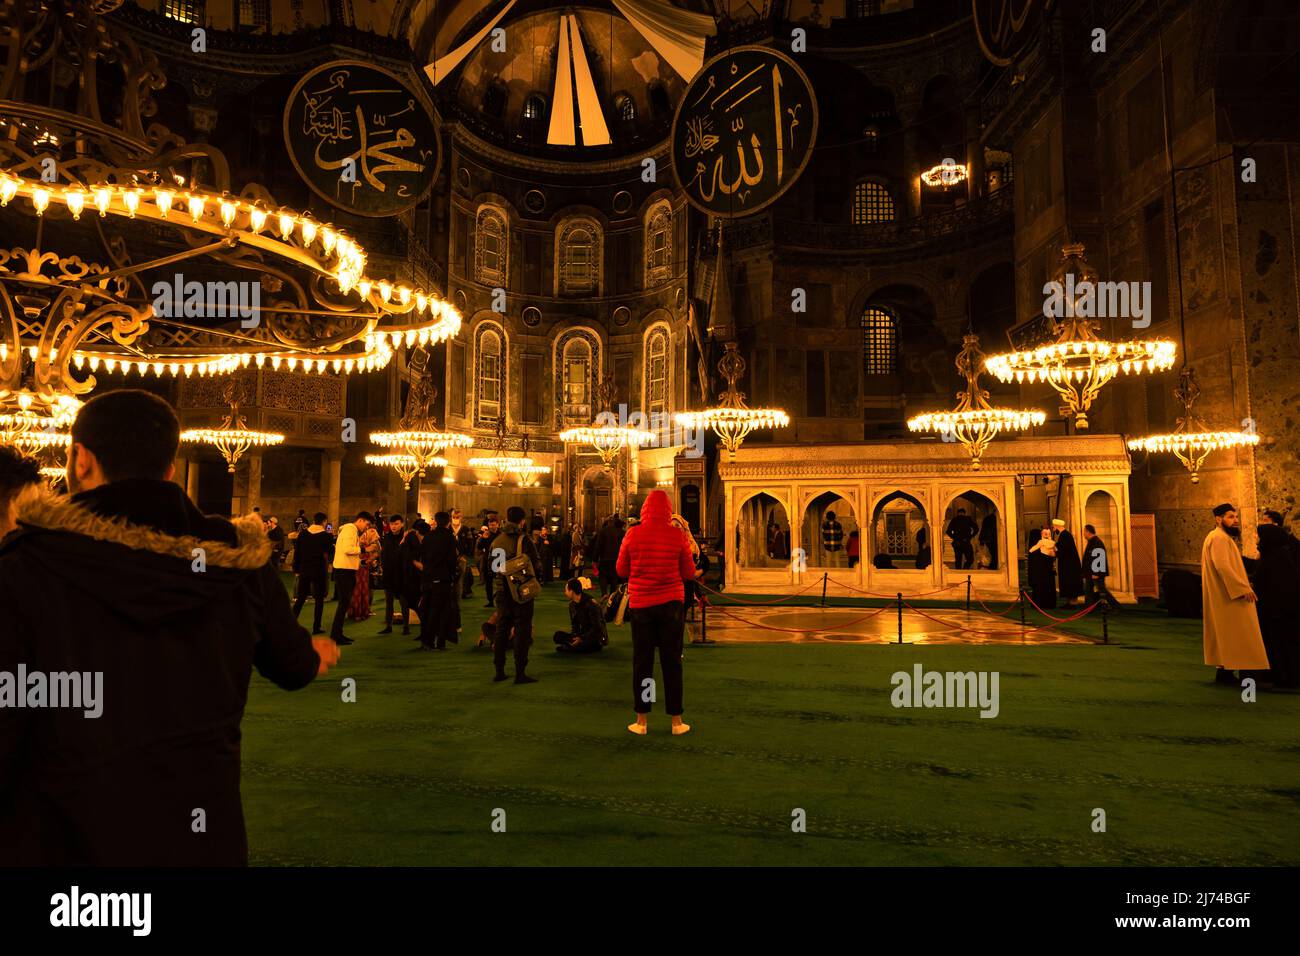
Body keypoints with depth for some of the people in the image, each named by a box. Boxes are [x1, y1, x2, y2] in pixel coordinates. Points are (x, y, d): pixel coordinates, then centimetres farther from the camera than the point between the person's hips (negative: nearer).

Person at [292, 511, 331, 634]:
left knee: (301, 598, 14)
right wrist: (326, 570, 4)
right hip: (319, 571, -3)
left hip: (304, 570, 3)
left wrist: (296, 569, 10)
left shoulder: (302, 534, 2)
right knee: (319, 599, 4)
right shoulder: (325, 535, -7)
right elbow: (326, 555, -7)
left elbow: (296, 553, 4)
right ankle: (316, 627, 3)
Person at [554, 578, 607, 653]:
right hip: (583, 634, 7)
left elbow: (597, 627, -18)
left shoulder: (591, 604, -18)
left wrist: (581, 638, -23)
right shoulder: (572, 604, 5)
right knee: (558, 635, -15)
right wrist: (574, 636, -6)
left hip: (597, 638, -7)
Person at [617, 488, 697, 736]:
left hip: (640, 604, 0)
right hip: (671, 603, 0)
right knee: (672, 661, 8)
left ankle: (642, 720, 14)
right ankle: (676, 720, 14)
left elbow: (622, 570, 3)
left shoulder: (633, 535, -7)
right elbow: (689, 573, 0)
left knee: (642, 661, 9)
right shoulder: (677, 536, -8)